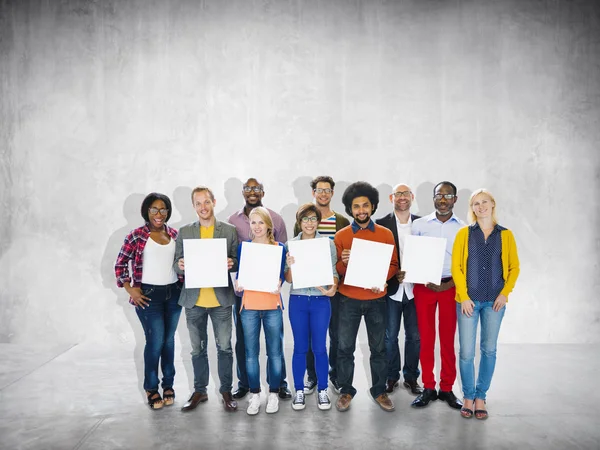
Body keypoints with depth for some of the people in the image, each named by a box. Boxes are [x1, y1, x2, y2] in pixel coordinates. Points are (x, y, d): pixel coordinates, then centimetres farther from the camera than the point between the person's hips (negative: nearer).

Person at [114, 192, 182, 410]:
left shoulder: (174, 234, 6)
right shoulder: (136, 236, -6)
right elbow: (120, 264, -2)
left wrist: (183, 284, 5)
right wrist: (130, 289, -7)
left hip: (173, 293, 4)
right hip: (148, 295, -4)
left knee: (169, 340, 12)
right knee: (155, 341, -4)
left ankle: (168, 384, 26)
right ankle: (151, 388, 16)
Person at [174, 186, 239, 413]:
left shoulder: (229, 230, 3)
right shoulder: (184, 231, 6)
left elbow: (237, 262, 5)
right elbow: (177, 264, 6)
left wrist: (232, 264, -17)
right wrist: (180, 265, -16)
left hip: (221, 299, -1)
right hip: (194, 300, 1)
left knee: (224, 347, 6)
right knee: (197, 348, 13)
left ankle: (226, 391, 22)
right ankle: (199, 391, 28)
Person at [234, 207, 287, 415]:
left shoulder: (279, 247, 3)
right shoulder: (243, 247, 6)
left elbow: (281, 274, 2)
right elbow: (239, 273, 7)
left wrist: (278, 283, -19)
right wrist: (237, 284, -14)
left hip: (272, 306, -1)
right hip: (249, 306, 1)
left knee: (274, 351, 5)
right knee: (251, 352, 6)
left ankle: (273, 394, 19)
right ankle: (255, 394, 20)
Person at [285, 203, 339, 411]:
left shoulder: (328, 243, -1)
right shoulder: (290, 244, 2)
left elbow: (334, 272, 3)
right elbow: (288, 279, 3)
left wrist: (333, 288, -17)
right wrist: (290, 266, -19)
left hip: (321, 301, -1)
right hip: (297, 301, 1)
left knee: (319, 347, 5)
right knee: (300, 347, 8)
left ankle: (322, 391, 20)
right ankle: (299, 391, 21)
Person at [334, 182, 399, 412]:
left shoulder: (386, 234, 2)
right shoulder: (341, 235, 1)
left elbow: (393, 264, 6)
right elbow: (335, 270, 2)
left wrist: (382, 279, -13)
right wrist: (343, 262, -20)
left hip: (376, 299, 1)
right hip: (348, 299, 0)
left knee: (378, 347, 9)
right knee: (345, 347, 3)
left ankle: (379, 390, 25)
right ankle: (346, 391, 19)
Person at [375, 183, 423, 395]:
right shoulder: (381, 224, -2)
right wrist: (394, 275, -16)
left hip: (415, 288, 2)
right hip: (391, 288, -2)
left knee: (414, 336, 10)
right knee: (390, 336, 9)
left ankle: (411, 377, 27)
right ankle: (391, 376, 25)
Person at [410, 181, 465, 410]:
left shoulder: (463, 229, 3)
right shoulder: (419, 224, 4)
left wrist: (448, 285, -10)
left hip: (450, 286, 0)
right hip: (423, 286, 0)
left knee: (448, 339, 6)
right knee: (426, 337, 5)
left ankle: (447, 388, 18)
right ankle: (428, 388, 15)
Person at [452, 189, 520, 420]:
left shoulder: (505, 235, 4)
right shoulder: (464, 233, 1)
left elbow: (514, 267, 7)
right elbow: (456, 267, -2)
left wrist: (505, 293, -5)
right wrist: (464, 297, -8)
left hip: (494, 301, 1)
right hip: (468, 300, -1)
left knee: (489, 349, 8)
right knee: (466, 351, 0)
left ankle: (481, 397, 22)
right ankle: (468, 397, 17)